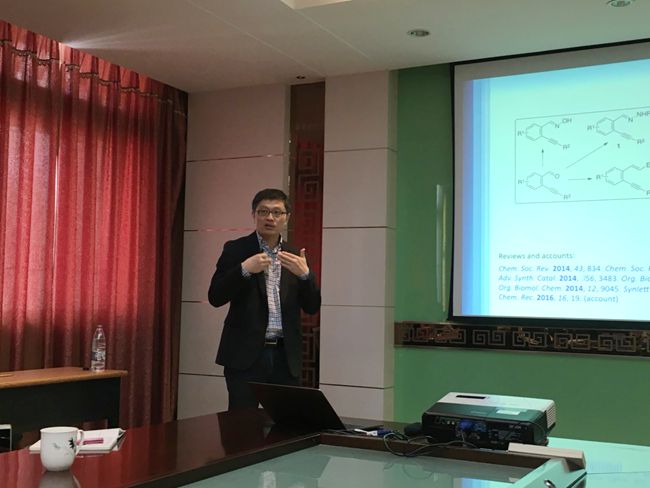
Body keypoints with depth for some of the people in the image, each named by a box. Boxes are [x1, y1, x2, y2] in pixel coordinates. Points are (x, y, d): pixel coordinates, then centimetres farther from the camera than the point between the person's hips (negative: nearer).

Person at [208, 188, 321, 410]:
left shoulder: (294, 257, 11)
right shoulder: (236, 249, 2)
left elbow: (312, 307, 7)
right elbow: (215, 297, -5)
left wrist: (304, 274, -10)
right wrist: (245, 269, -19)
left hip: (286, 357, 3)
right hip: (246, 354, -3)